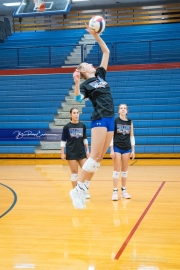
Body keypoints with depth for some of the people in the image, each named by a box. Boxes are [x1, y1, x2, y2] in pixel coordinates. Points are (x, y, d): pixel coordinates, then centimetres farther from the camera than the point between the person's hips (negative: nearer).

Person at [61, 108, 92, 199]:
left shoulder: (83, 126, 5)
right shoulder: (67, 127, -4)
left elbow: (85, 139, 12)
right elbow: (63, 141, -3)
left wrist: (87, 150, 7)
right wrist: (62, 153, -7)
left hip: (81, 152, 3)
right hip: (71, 153, -3)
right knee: (74, 172, 0)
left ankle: (85, 190, 12)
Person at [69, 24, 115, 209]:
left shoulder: (100, 75, 18)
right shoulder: (85, 85, 0)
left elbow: (106, 52, 20)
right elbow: (77, 98, -19)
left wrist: (96, 35, 13)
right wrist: (76, 82, -30)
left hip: (110, 119, 7)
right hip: (99, 119, -7)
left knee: (99, 158, 3)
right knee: (94, 156, -14)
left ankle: (82, 189, 6)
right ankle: (77, 189, -10)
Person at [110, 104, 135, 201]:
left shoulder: (130, 122, 5)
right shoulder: (115, 121, -4)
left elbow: (132, 136, 8)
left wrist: (133, 150, 4)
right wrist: (112, 150, -10)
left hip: (127, 148, 3)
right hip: (117, 148, -3)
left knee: (125, 170, 8)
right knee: (117, 170, -2)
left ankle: (124, 190, 17)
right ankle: (115, 191, 1)